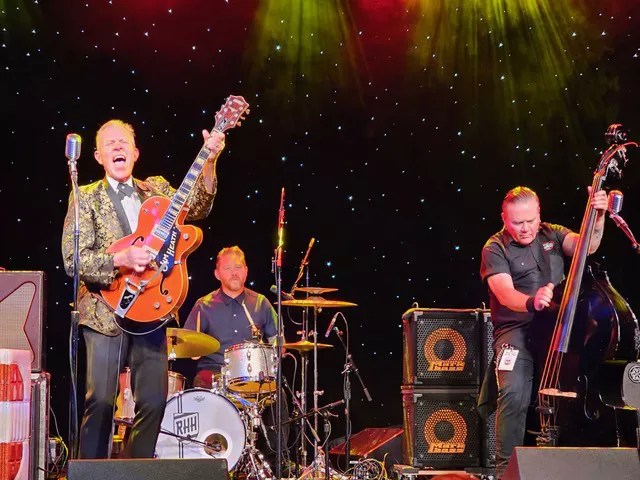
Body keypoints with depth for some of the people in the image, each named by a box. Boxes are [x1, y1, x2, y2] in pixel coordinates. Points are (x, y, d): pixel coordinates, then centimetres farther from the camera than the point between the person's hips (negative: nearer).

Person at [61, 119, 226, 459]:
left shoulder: (158, 190, 15)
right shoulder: (86, 197, 3)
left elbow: (197, 208, -2)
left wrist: (209, 162, -16)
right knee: (101, 402, -10)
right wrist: (120, 259, -21)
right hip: (106, 312, -4)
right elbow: (73, 259, -5)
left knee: (154, 402, 2)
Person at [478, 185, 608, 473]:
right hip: (516, 330, -3)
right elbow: (504, 293, -16)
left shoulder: (552, 234, 12)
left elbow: (586, 246, -5)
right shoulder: (495, 249, -1)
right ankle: (506, 467, -13)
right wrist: (532, 302, -36)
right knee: (514, 392, -25)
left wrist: (598, 217, -23)